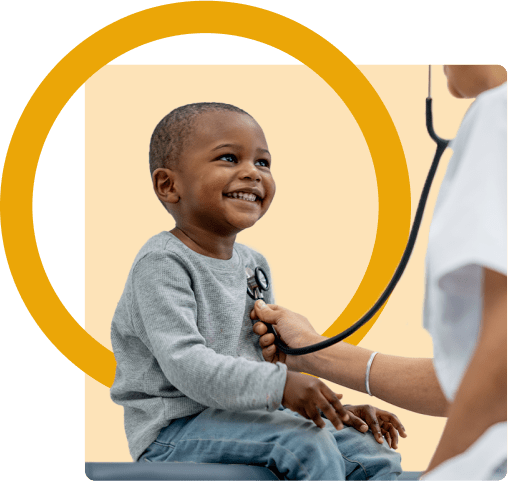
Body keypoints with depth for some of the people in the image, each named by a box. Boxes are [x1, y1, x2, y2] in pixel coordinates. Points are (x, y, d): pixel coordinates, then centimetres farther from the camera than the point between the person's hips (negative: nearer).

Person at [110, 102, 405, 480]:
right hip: (174, 430, -8)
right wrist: (280, 386, -35)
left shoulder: (252, 264, 13)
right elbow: (186, 364, -26)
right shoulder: (162, 264, -13)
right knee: (305, 441, -29)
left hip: (241, 419, 8)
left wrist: (335, 407, 7)